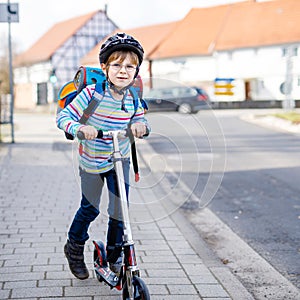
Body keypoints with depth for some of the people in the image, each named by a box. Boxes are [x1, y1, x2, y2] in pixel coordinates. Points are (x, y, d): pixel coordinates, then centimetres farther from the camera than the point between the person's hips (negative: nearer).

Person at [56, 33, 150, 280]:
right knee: (90, 209, 10)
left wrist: (141, 126, -24)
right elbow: (63, 117, -21)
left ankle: (115, 254, 24)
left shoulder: (133, 99, -10)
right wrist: (80, 128, -41)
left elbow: (140, 123, 0)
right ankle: (74, 248, 37)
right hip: (92, 161, -3)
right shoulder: (92, 93, -23)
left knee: (120, 209, 1)